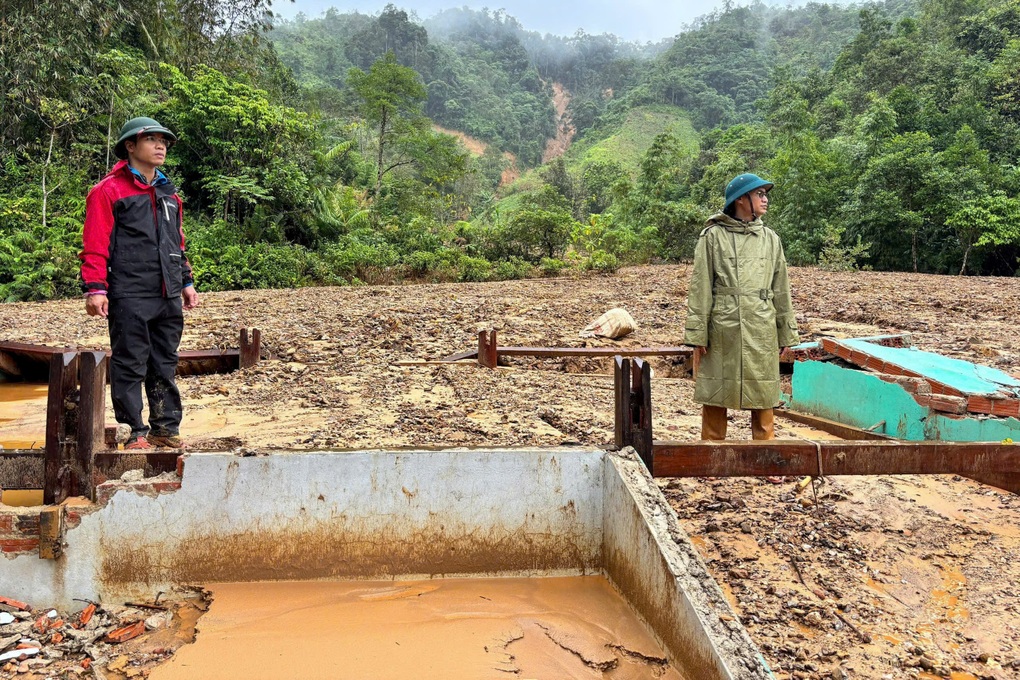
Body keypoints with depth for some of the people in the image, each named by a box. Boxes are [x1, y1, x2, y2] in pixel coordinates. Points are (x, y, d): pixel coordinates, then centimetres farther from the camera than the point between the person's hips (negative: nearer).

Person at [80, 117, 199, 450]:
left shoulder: (169, 194, 19)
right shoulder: (109, 190, -2)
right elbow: (95, 244, -7)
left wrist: (186, 282, 21)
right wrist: (95, 288, -13)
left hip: (168, 296, 6)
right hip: (129, 297, -6)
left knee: (165, 364, 11)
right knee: (130, 365, -1)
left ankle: (166, 427, 19)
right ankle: (134, 432, 7)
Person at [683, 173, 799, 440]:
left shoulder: (770, 239, 10)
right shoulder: (712, 236, 0)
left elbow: (781, 290, 13)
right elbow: (700, 288, -3)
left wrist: (785, 333, 11)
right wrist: (698, 335, -7)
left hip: (761, 330, 3)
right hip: (722, 328, -3)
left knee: (762, 398, 8)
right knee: (715, 398, 4)